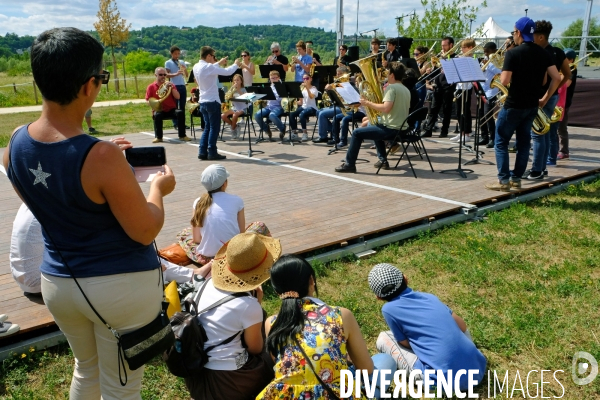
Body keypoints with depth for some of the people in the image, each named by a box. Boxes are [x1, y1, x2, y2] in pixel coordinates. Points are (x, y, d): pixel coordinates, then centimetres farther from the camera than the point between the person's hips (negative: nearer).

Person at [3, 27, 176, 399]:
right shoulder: (102, 157, -28)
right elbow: (145, 231, -18)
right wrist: (158, 188, -1)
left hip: (56, 281, 7)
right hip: (121, 285, -6)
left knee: (86, 367, 31)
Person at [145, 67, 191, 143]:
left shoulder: (170, 85, 10)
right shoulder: (151, 87, 6)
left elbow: (178, 97, -2)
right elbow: (147, 101, 5)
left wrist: (172, 87, -15)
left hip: (171, 110, 1)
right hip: (159, 110, -1)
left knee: (180, 112, -29)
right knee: (157, 115, -36)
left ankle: (182, 136, -23)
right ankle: (158, 137, -22)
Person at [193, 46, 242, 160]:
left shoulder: (196, 67, 7)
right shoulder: (208, 67, -18)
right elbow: (227, 72, -15)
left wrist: (219, 63, 29)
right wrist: (236, 64, 3)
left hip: (203, 102, 9)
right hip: (212, 101, -9)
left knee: (207, 127, 14)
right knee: (214, 128, -1)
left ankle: (202, 152, 11)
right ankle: (212, 152, 1)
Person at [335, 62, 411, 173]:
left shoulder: (391, 87, -13)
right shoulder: (406, 90, 14)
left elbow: (386, 108, -27)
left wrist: (368, 103, -16)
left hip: (392, 129, -10)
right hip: (402, 128, 10)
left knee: (357, 133, -3)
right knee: (376, 128, 37)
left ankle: (349, 164, 1)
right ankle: (382, 160, 30)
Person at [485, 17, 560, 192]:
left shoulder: (513, 53, -14)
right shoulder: (544, 53, 5)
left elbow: (504, 81, -20)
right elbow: (556, 78, 1)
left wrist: (503, 71, 2)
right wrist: (545, 99, 8)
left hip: (513, 105, -6)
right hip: (532, 105, 6)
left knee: (501, 142, 2)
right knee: (523, 142, 12)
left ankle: (504, 180, -2)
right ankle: (516, 179, 15)